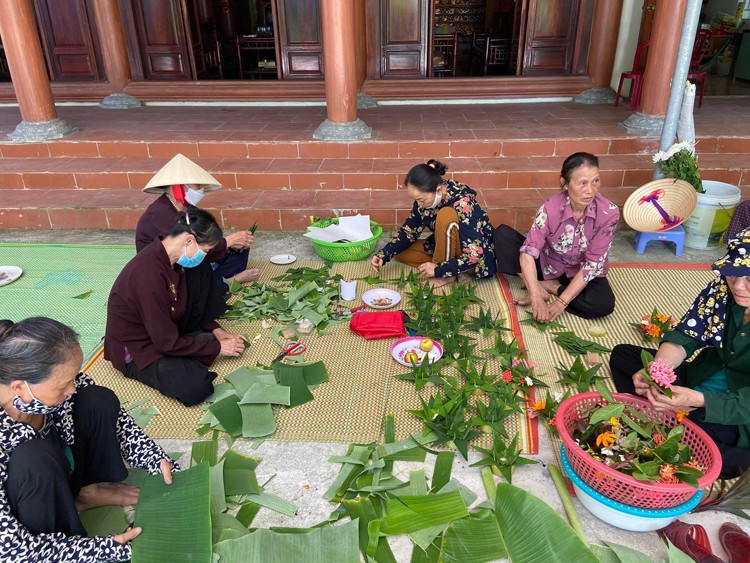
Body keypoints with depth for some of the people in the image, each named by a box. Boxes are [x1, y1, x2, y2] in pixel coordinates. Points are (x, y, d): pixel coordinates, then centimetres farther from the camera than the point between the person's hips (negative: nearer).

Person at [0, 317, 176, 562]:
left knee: (99, 401, -14)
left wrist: (158, 461, -17)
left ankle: (89, 493, 10)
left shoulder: (54, 379, -23)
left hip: (59, 479, 6)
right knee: (36, 457, -34)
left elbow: (111, 414, -5)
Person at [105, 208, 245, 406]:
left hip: (163, 333, 9)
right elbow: (167, 343, -28)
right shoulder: (149, 274, -33)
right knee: (197, 386, -27)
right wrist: (217, 348, -18)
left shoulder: (170, 259, -6)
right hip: (137, 348, -9)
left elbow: (183, 305, 11)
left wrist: (214, 330, -2)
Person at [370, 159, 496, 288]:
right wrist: (383, 255, -12)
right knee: (401, 252, -4)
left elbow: (474, 255, -32)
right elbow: (408, 231, 1)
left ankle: (447, 274, -16)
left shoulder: (462, 204, -32)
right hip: (446, 248, 7)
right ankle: (452, 268, -3)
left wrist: (439, 270, -29)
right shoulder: (424, 198, -12)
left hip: (477, 258, -7)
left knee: (446, 215, -31)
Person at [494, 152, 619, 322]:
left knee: (604, 304, -32)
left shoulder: (609, 213, -25)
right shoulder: (551, 208, -25)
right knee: (502, 234, -18)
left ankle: (550, 286, -10)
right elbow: (528, 251, -29)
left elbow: (592, 264, -24)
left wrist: (562, 302, -30)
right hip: (547, 263, 0)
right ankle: (538, 288, -19)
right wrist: (536, 297, -41)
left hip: (580, 274, 0)